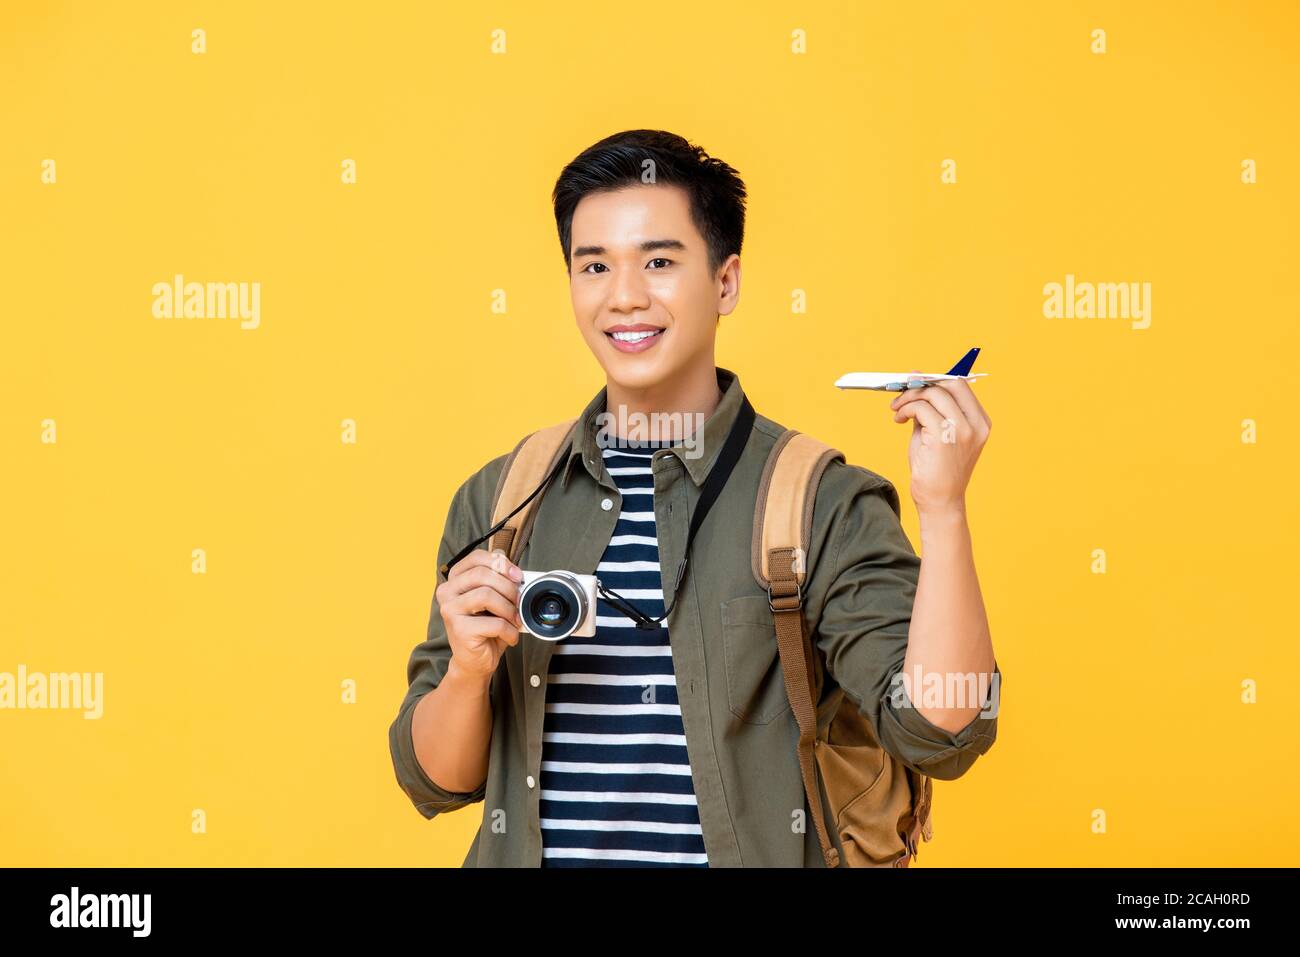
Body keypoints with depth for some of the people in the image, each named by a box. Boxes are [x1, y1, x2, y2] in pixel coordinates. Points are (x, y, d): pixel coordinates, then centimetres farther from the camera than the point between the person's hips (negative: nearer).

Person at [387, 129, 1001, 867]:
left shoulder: (825, 506, -9)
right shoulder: (497, 500, 0)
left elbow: (938, 734, -18)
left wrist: (944, 509, -25)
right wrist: (468, 671, -15)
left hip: (750, 849, -2)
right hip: (533, 851, 3)